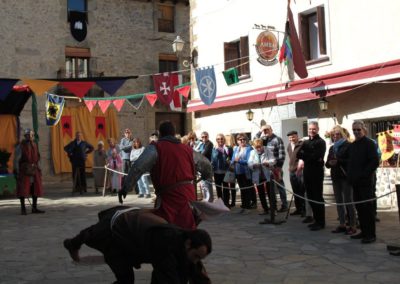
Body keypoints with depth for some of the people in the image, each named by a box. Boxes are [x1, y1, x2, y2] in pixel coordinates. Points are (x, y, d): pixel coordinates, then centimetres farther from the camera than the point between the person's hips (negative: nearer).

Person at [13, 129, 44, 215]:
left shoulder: (34, 145, 9)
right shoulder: (20, 146, -9)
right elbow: (16, 160, -10)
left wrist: (38, 170, 13)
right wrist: (16, 172, -15)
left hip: (34, 171, 6)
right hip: (24, 171, -6)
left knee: (36, 188, 5)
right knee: (23, 190, -4)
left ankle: (34, 208, 13)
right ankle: (23, 209, 5)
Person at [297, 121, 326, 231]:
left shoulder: (321, 142, -6)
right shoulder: (305, 142, 14)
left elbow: (316, 156, -17)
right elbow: (298, 154, 2)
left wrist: (304, 155, -7)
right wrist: (311, 157, -13)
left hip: (317, 173, -7)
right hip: (307, 172, 7)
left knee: (318, 197, -1)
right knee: (311, 197, 11)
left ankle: (321, 222, 6)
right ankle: (316, 220, 21)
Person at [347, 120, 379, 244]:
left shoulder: (369, 143, -6)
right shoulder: (352, 145, 16)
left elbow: (375, 162, -13)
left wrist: (363, 174, -15)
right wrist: (350, 175, 9)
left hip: (365, 182, -7)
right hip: (355, 182, 7)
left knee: (367, 207, -5)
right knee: (359, 207, 9)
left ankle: (371, 234, 1)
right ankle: (364, 231, 18)